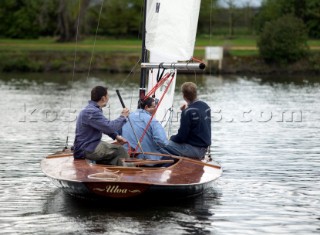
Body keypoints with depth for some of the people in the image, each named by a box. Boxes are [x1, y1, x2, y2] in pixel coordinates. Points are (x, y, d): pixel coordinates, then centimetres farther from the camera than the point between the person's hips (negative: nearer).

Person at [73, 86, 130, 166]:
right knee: (119, 150, -14)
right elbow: (110, 127, -28)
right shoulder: (91, 112, -21)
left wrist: (116, 136, 8)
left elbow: (106, 127, 26)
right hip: (85, 150, -11)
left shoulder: (92, 110, 15)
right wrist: (123, 116, -12)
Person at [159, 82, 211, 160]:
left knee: (161, 147, -11)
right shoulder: (205, 106, 5)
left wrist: (172, 138, 4)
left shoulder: (188, 112, -20)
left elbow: (181, 137, -17)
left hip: (194, 149, -9)